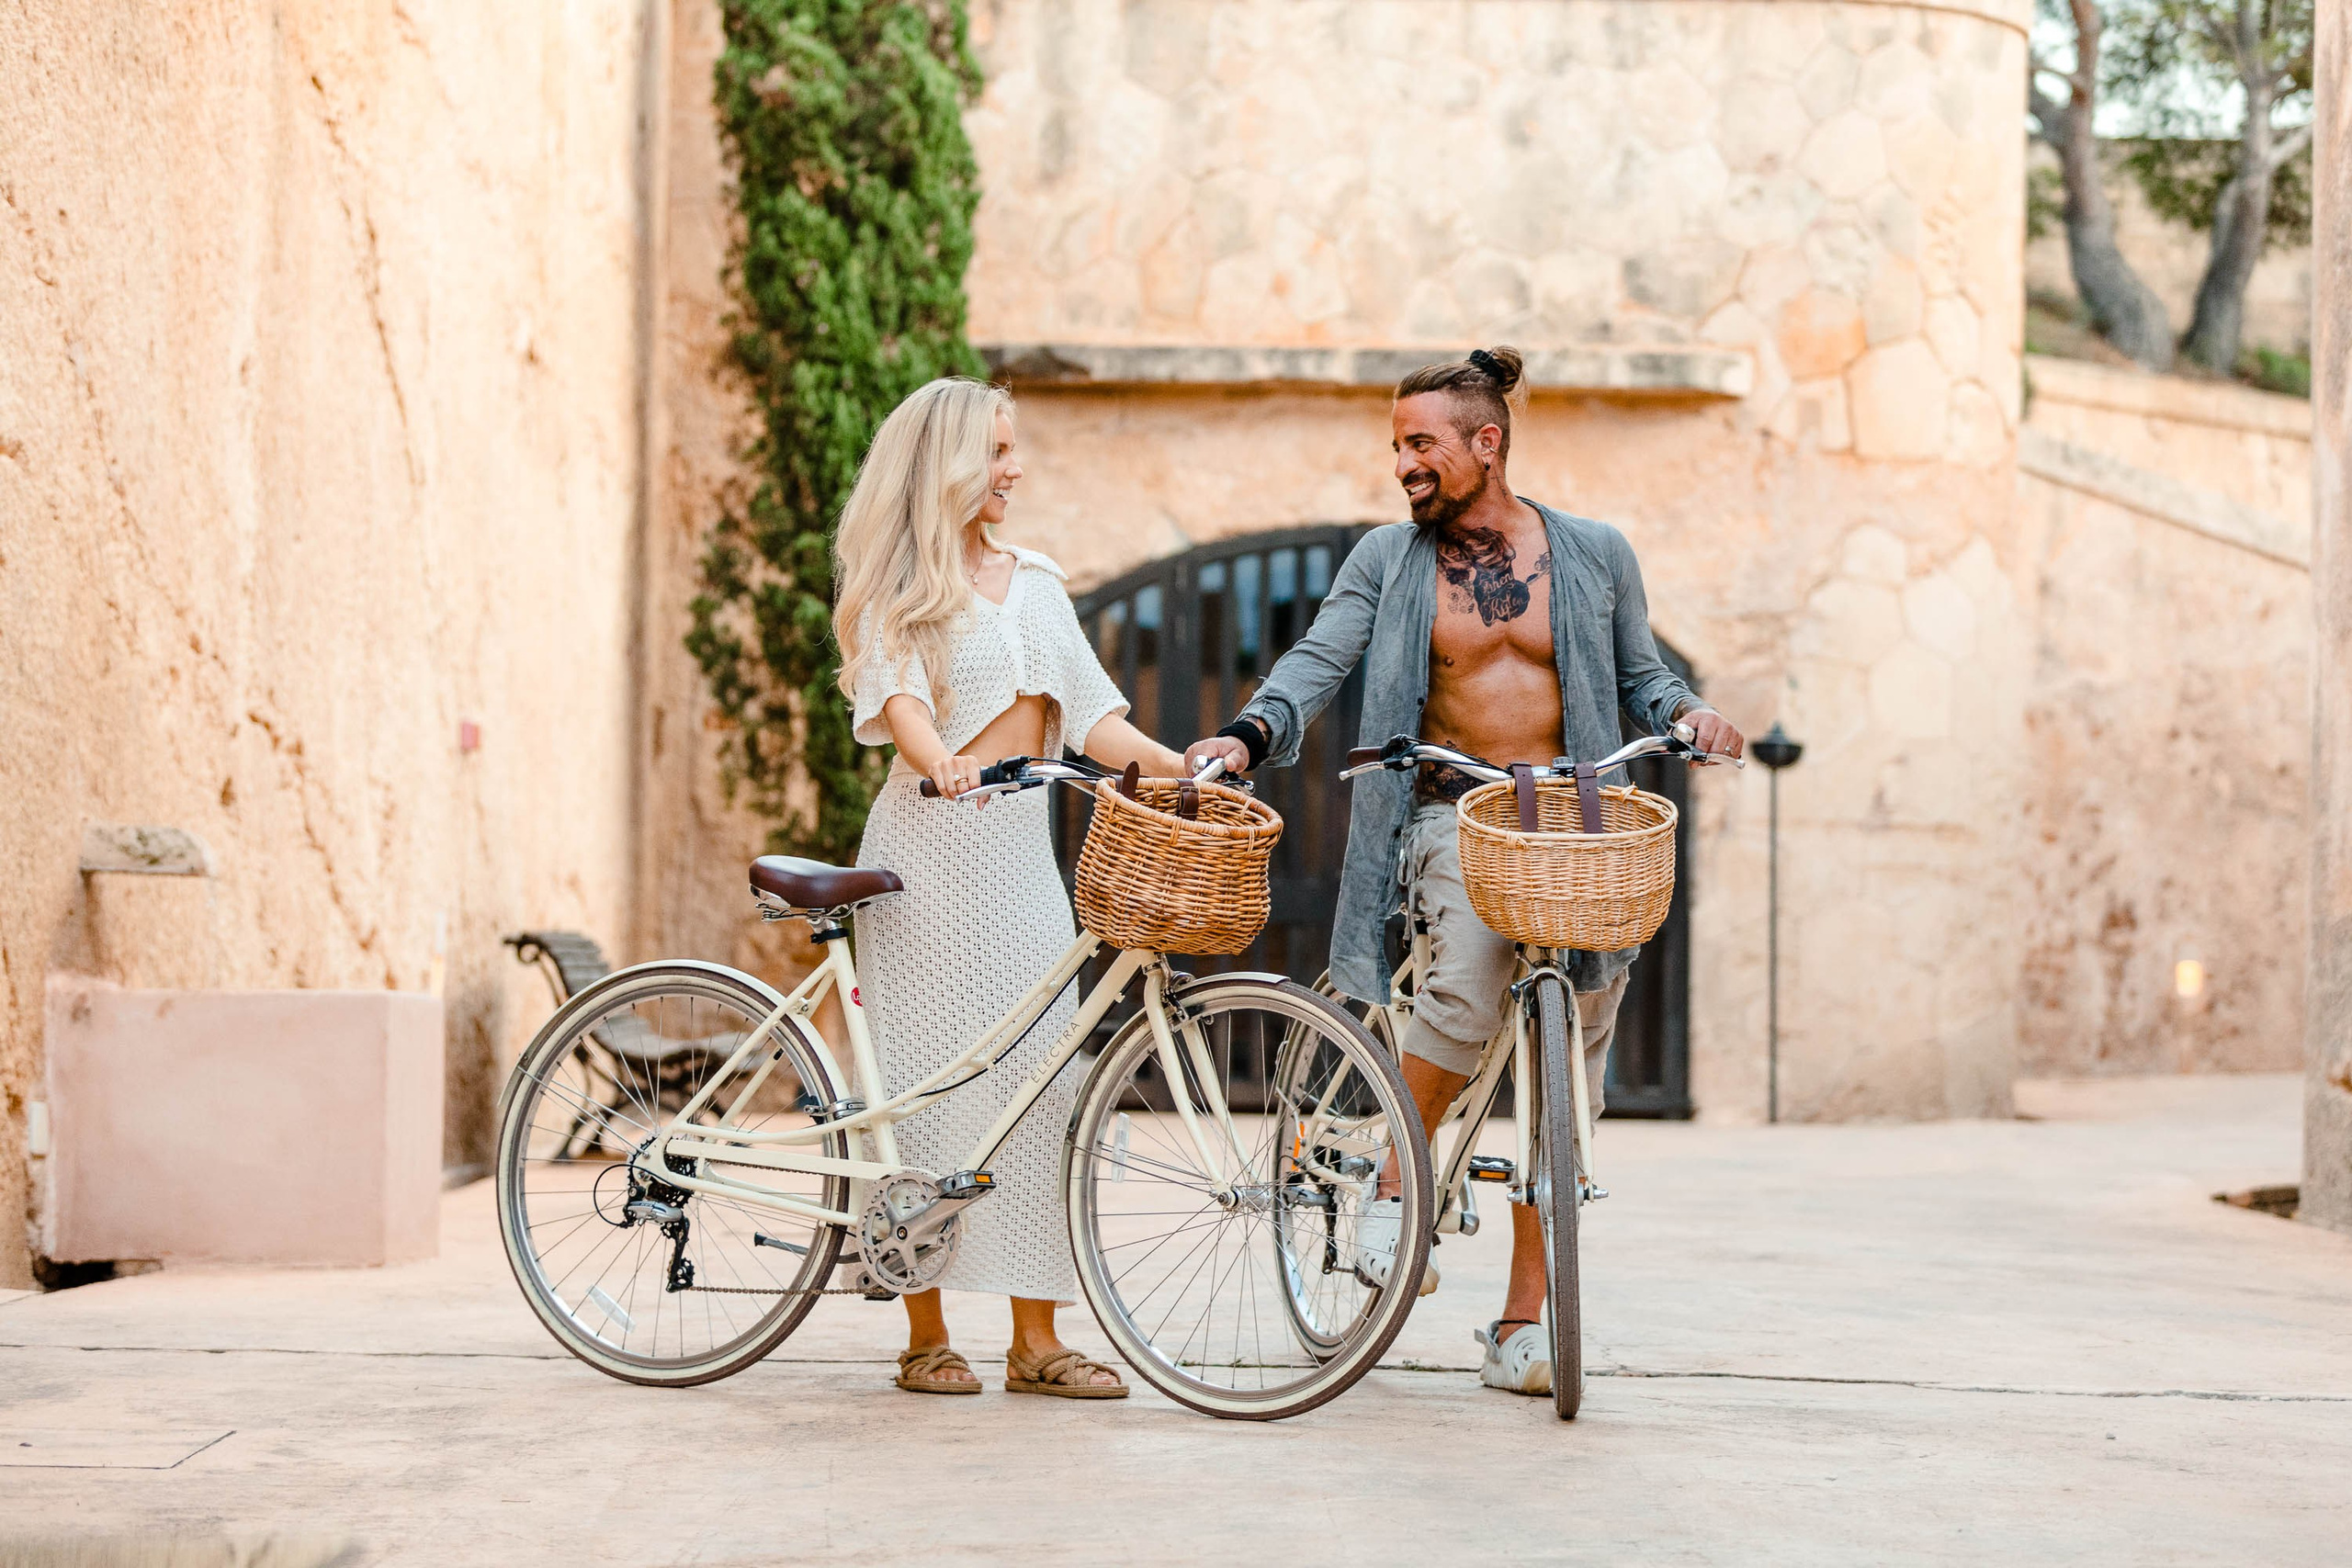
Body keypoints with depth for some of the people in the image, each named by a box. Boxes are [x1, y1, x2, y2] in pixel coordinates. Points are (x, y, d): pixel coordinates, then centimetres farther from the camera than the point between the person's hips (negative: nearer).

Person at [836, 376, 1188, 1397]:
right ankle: (926, 1335, 4)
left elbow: (1086, 710, 13)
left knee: (1038, 1070, 0)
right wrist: (940, 766, -34)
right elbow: (897, 698, -13)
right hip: (931, 845, -5)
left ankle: (1035, 1340, 3)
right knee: (930, 1072, -4)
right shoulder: (895, 587, 3)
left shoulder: (1033, 580, 18)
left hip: (1020, 848, 5)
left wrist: (1176, 765, -2)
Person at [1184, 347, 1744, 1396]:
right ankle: (1392, 1189, -8)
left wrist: (1688, 711, -5)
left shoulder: (1595, 555, 9)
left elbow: (1640, 675, 17)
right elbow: (1317, 660, -4)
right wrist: (1247, 736, -22)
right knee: (1467, 987, -32)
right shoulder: (1388, 560, 6)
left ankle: (1522, 1325, 7)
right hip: (1454, 811, -2)